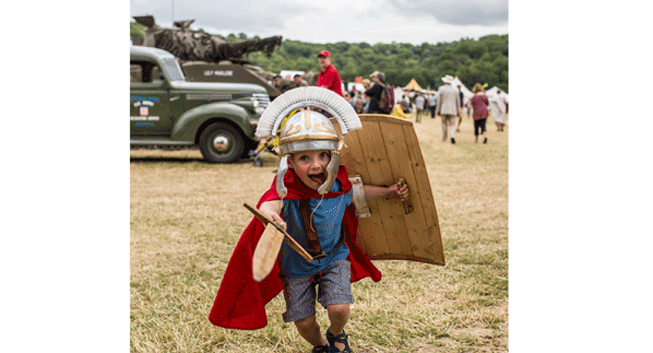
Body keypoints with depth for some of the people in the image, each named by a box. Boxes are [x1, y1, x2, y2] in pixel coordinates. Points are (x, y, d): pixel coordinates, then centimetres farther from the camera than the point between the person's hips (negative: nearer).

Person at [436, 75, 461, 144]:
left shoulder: (441, 88, 0)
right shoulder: (455, 90, 8)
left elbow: (439, 100, -2)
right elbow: (458, 101, 10)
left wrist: (438, 110, 1)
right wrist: (458, 112, 16)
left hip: (443, 110, -1)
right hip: (452, 111, 1)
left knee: (444, 124, 10)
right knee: (452, 125, 1)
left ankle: (444, 139, 15)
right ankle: (453, 136, -23)